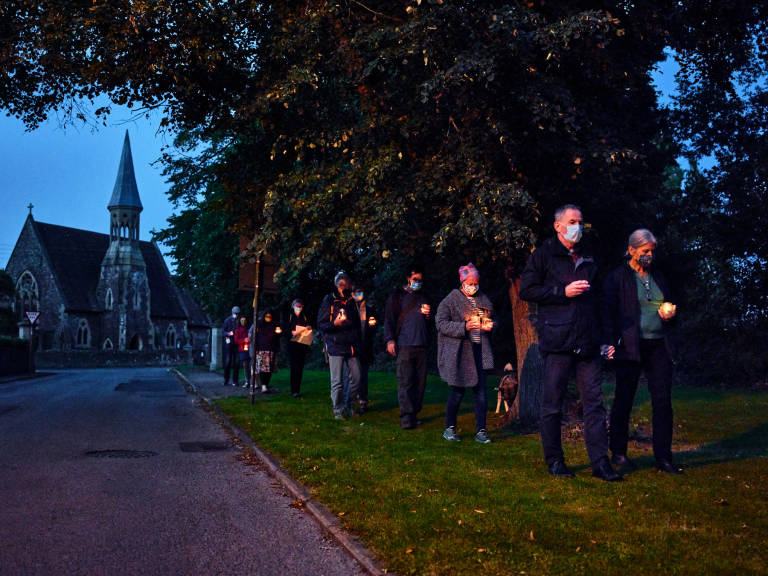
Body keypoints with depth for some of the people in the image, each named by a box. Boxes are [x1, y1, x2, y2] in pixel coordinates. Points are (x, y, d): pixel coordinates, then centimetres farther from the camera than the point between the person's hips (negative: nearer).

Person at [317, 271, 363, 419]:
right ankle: (338, 411, 5)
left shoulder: (351, 301, 15)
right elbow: (321, 325, -3)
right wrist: (335, 323, -22)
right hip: (336, 347, -5)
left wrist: (358, 344, 15)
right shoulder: (329, 300, 0)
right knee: (337, 381, -4)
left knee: (356, 377, 3)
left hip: (351, 347, 5)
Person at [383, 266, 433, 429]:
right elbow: (389, 319, 4)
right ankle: (406, 416, -11)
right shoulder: (397, 297, 9)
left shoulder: (424, 298, 22)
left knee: (420, 381, 2)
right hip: (404, 345, -4)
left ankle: (414, 413, 10)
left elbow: (430, 324, 28)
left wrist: (428, 315, 5)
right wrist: (390, 340, -7)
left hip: (422, 345, 5)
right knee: (405, 381, -10)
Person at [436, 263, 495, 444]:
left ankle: (480, 431, 6)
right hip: (459, 351, -5)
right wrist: (464, 327, -20)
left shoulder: (483, 300, 14)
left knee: (481, 391, 0)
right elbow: (441, 323, -10)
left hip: (479, 350, 5)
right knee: (458, 390, -1)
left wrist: (490, 325, 2)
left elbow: (493, 318, 26)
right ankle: (450, 428, 16)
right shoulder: (450, 300, -3)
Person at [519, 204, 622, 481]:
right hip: (557, 340, -5)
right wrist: (563, 291, -12)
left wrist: (602, 334, 17)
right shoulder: (543, 254, 4)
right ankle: (554, 461, 13)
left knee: (594, 402, 2)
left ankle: (600, 462, 6)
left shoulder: (588, 257, 20)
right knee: (552, 403, 2)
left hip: (587, 341, 5)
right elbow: (526, 290, -4)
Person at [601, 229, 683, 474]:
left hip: (659, 346, 5)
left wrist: (670, 315, 2)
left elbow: (670, 305, 26)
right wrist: (609, 342, -16)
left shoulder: (658, 276, 17)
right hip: (630, 346, -5)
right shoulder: (617, 277, 0)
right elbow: (607, 311, -5)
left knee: (663, 401, 0)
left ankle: (663, 458, 6)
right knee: (624, 400, 2)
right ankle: (618, 453, 16)